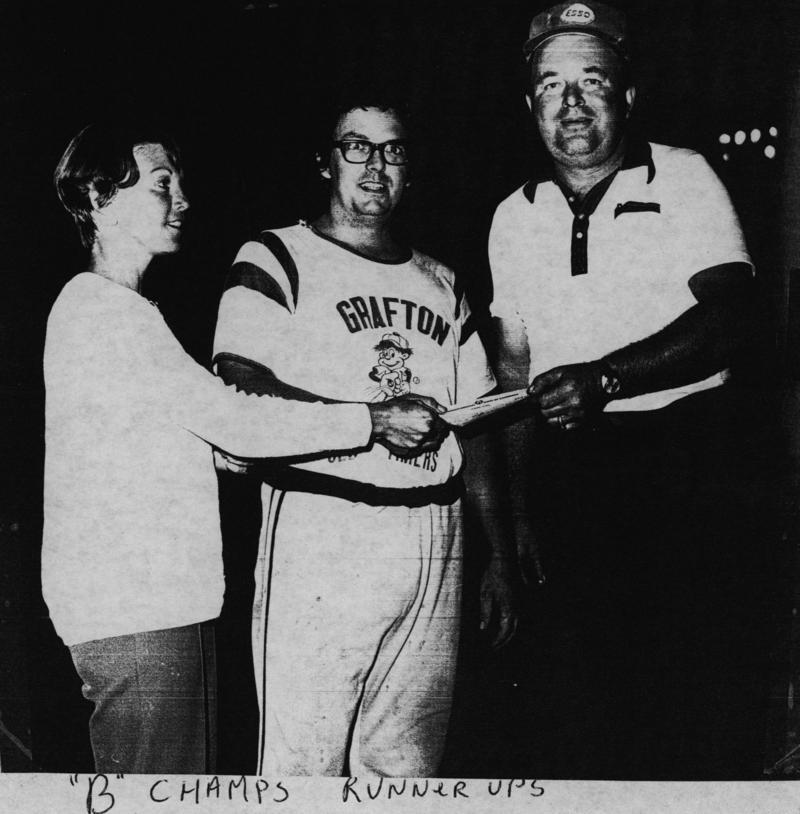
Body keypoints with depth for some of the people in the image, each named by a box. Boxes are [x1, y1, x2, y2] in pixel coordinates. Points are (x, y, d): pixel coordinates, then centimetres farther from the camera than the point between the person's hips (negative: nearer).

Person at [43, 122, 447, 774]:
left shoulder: (120, 310, 21)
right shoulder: (101, 308, -11)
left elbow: (207, 435, 18)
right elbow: (229, 420, -17)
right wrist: (375, 422, -10)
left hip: (158, 598, 10)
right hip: (133, 608, -10)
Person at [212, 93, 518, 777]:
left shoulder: (441, 284, 20)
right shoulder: (277, 259, 4)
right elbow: (239, 388, -11)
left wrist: (502, 559, 11)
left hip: (435, 539, 5)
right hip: (322, 533, -4)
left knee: (407, 766, 9)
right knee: (303, 764, -3)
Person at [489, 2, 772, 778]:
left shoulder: (683, 176, 0)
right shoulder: (514, 217, 11)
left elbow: (730, 314, -11)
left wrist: (605, 377, -23)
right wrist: (518, 521, 9)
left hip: (693, 458, -3)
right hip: (572, 473, 3)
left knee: (708, 698, -1)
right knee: (575, 705, 5)